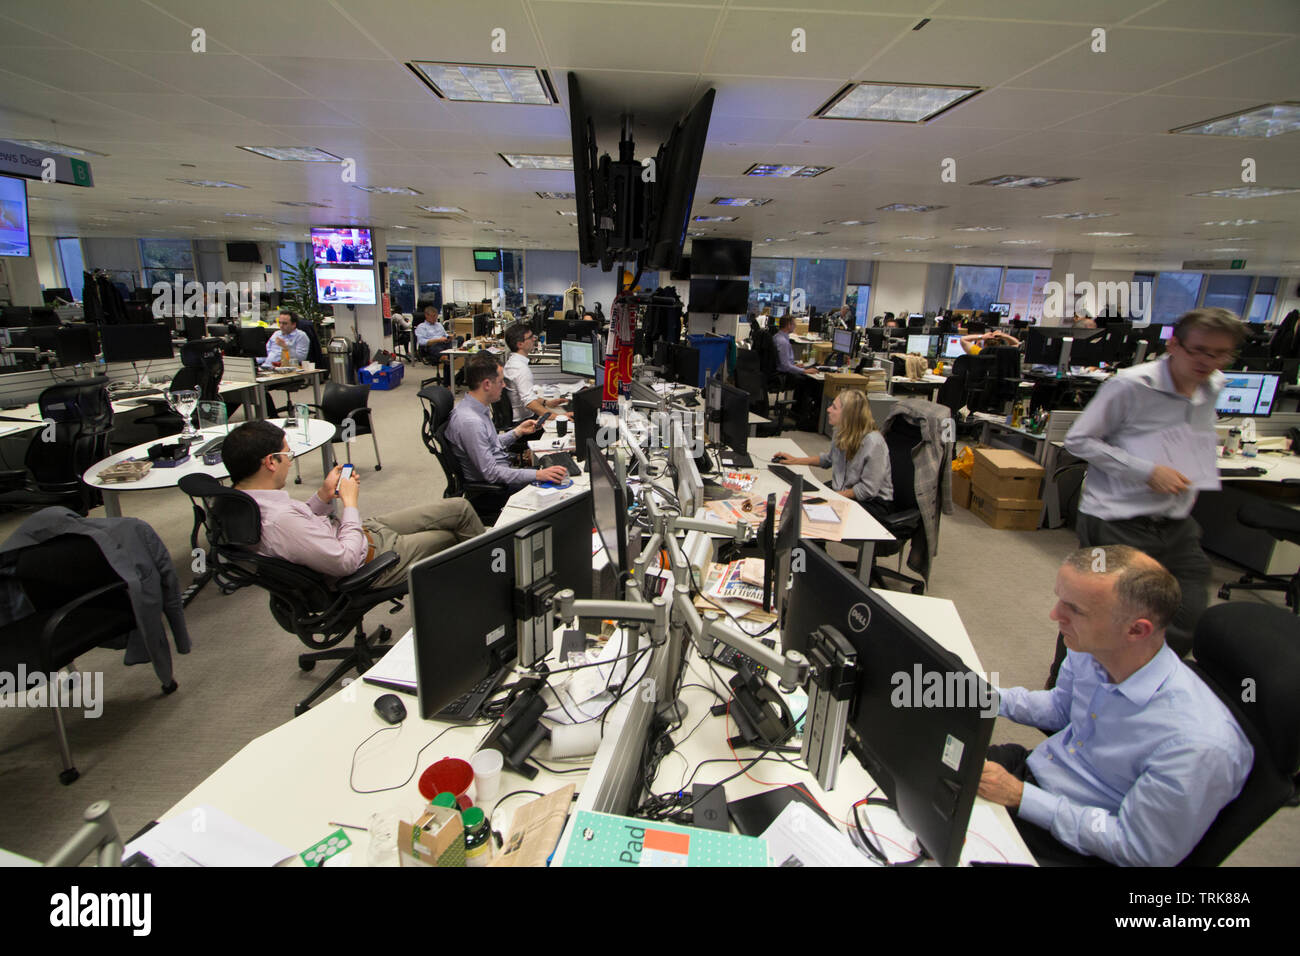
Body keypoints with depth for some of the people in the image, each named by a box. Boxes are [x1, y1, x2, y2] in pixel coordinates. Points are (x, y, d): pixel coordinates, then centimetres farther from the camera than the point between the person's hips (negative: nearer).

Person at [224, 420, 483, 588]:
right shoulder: (279, 520, -36)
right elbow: (346, 561, -29)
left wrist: (324, 495, -3)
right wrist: (350, 502, -18)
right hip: (371, 557, -10)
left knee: (459, 508, 11)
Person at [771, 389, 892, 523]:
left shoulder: (873, 443, -24)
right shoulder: (841, 433, 1)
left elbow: (868, 489, -21)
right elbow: (829, 459, 22)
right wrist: (796, 460, 15)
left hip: (872, 502, -7)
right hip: (842, 492, 7)